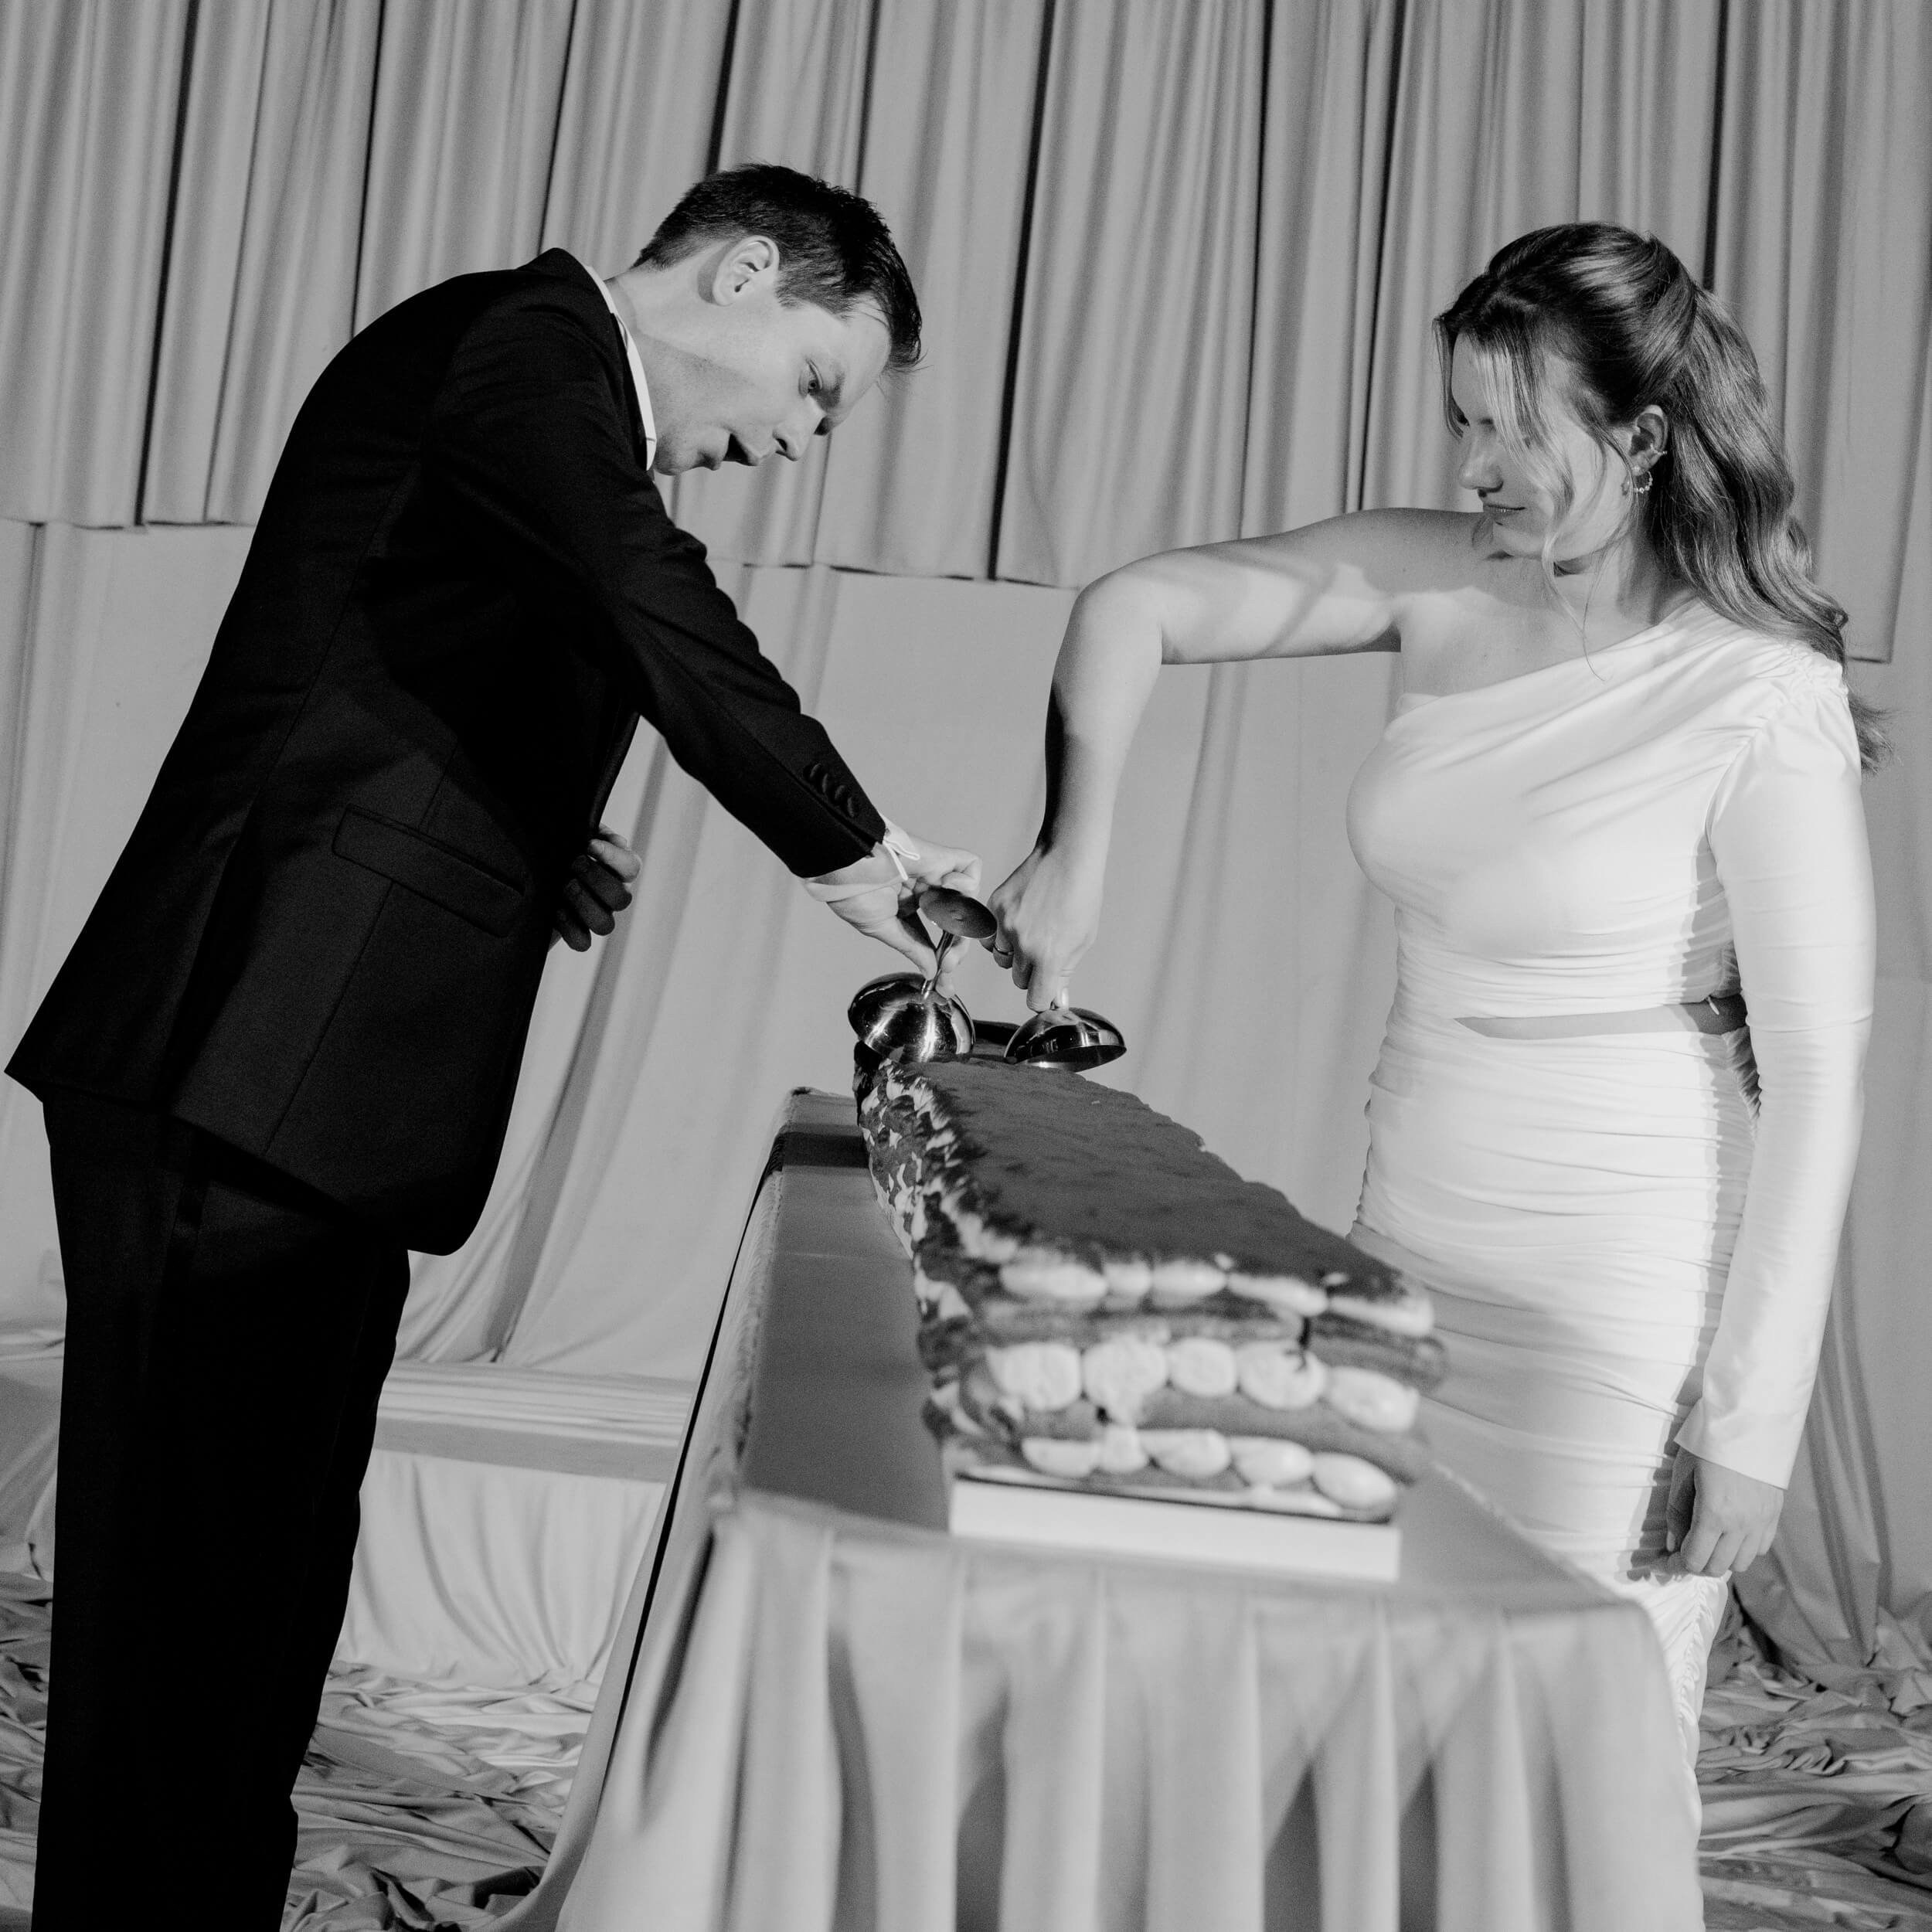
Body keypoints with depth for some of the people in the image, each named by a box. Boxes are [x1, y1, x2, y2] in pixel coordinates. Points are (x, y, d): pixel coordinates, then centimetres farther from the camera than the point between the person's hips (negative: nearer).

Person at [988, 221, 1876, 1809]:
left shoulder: (1760, 702, -16)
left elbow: (1817, 1076, -14)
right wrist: (1074, 852, -8)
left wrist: (1753, 1416, -14)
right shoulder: (1438, 585, 0)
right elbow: (1135, 607, 7)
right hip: (1408, 1246, 6)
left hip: (1620, 1302, -5)